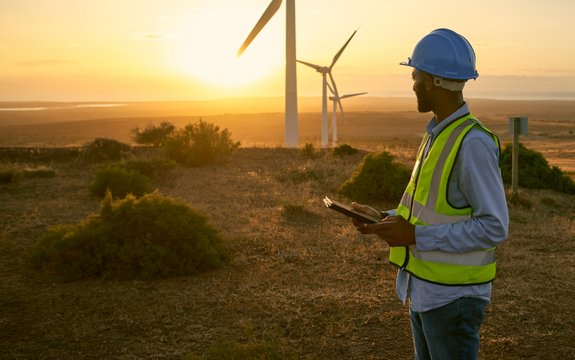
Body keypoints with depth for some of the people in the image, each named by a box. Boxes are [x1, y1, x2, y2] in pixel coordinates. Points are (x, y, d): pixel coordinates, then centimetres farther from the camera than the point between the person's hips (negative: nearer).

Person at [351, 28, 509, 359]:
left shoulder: (473, 143, -22)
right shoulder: (440, 135, 9)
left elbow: (494, 228, -23)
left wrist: (416, 237, -23)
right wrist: (384, 219, 4)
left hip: (454, 296, -9)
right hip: (426, 289, 9)